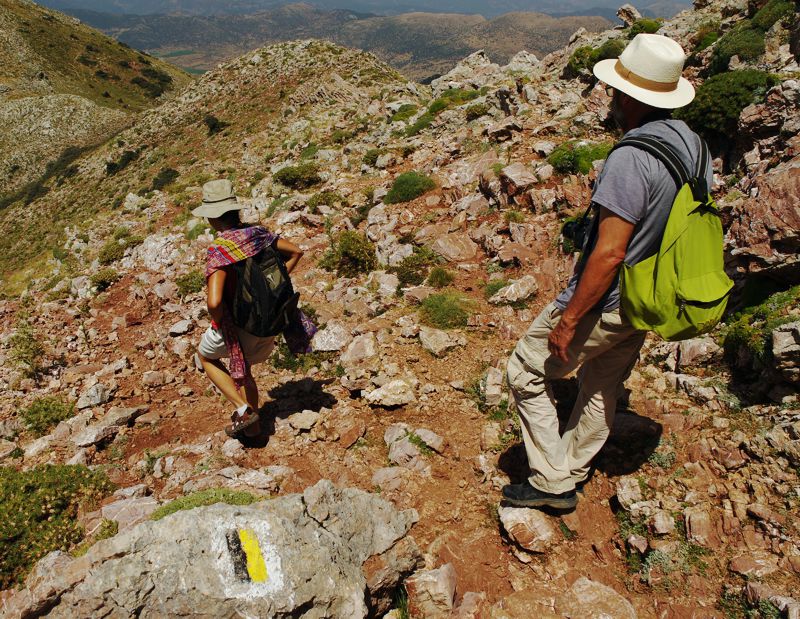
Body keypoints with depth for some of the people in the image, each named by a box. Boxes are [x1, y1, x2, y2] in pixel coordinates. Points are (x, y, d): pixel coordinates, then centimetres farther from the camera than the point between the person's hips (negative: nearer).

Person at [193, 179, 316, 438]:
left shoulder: (219, 251, -26)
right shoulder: (257, 233, -5)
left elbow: (214, 302, -36)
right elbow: (296, 252, 8)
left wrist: (220, 322, -15)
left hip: (238, 325, -6)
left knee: (205, 356, 26)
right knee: (242, 369, 31)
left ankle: (243, 409, 15)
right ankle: (251, 425, 43)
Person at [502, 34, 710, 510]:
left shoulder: (631, 159, -29)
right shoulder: (693, 144, 0)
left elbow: (609, 253, -29)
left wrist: (569, 318, -20)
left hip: (603, 305, -9)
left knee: (527, 374, 9)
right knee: (603, 390, 24)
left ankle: (552, 482, 16)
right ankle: (571, 473, 43)